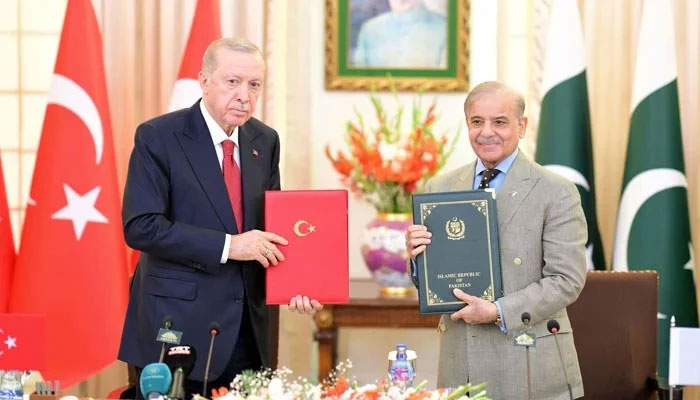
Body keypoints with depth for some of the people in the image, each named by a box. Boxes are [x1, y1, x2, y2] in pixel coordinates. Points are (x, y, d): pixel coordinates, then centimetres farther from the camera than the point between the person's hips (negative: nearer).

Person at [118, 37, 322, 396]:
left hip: (250, 329, 5)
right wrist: (227, 246, -20)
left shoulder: (265, 141, 10)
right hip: (180, 325, -5)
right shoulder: (158, 137, -8)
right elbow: (140, 227, -16)